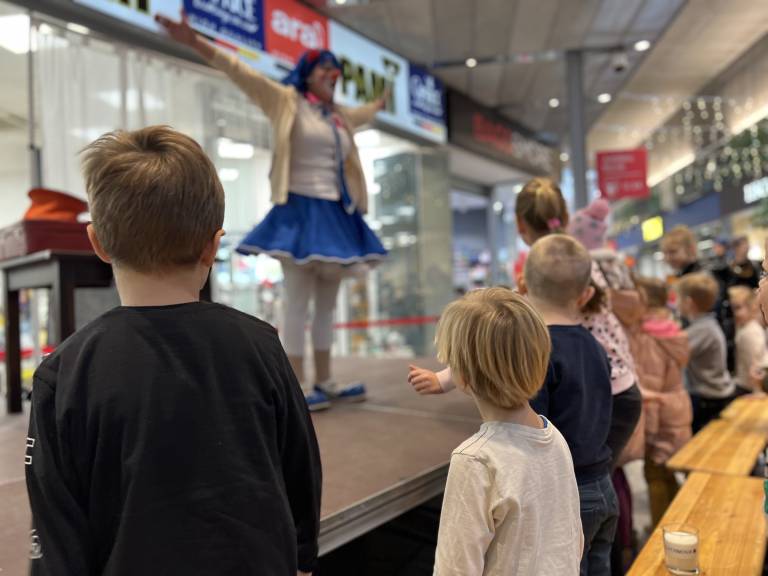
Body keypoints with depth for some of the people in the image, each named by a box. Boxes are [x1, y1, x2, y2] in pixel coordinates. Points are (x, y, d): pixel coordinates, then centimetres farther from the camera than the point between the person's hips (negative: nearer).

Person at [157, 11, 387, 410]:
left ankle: (324, 381, 17)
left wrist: (380, 105, 61)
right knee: (298, 301, -8)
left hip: (336, 215, 7)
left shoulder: (340, 118, 20)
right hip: (301, 211, -7)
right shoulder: (286, 101, 2)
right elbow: (242, 74, -8)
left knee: (327, 303, 8)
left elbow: (362, 115, 43)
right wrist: (195, 42, -18)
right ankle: (296, 386, -2)